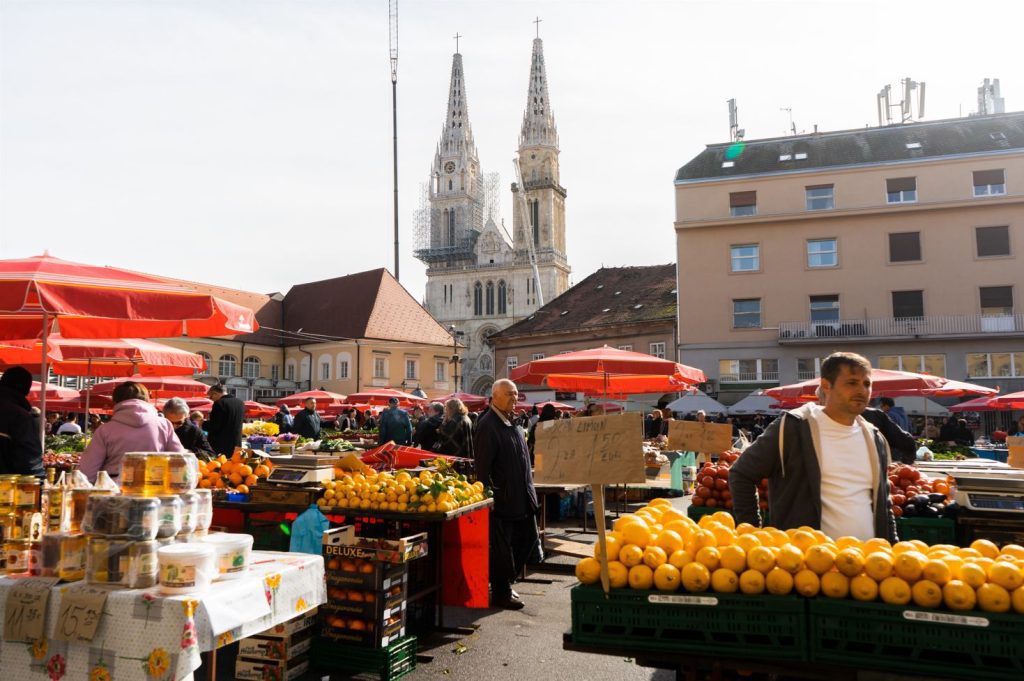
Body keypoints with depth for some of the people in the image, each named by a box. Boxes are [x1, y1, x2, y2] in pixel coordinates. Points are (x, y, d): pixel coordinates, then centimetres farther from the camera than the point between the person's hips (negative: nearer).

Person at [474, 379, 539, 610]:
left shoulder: (511, 423, 13)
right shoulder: (487, 425, -16)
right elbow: (482, 466, -19)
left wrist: (528, 491, 18)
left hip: (522, 496, 9)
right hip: (502, 498, -9)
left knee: (529, 539, 14)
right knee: (502, 546, 2)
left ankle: (504, 583, 29)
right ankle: (501, 594, 16)